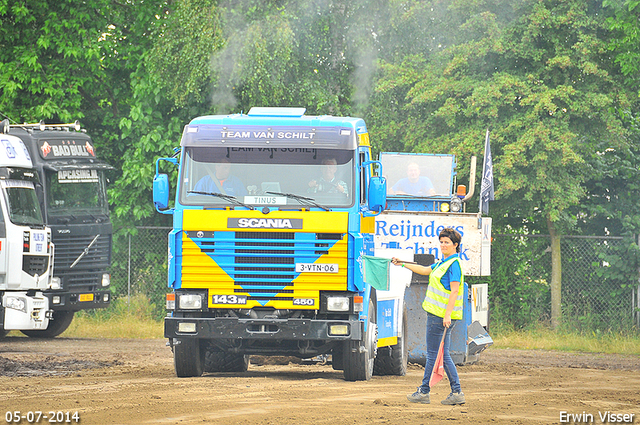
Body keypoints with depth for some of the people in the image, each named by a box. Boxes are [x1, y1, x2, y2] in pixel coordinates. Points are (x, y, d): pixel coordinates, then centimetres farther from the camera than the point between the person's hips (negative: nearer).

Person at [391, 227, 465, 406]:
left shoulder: (454, 264, -13)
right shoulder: (443, 263, 17)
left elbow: (454, 291, -19)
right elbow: (425, 270, 30)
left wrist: (447, 315, -24)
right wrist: (403, 264, 32)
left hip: (440, 316, -10)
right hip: (440, 315, 10)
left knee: (432, 354, -1)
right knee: (444, 356, 9)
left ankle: (424, 392, 5)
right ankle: (456, 393, 7)